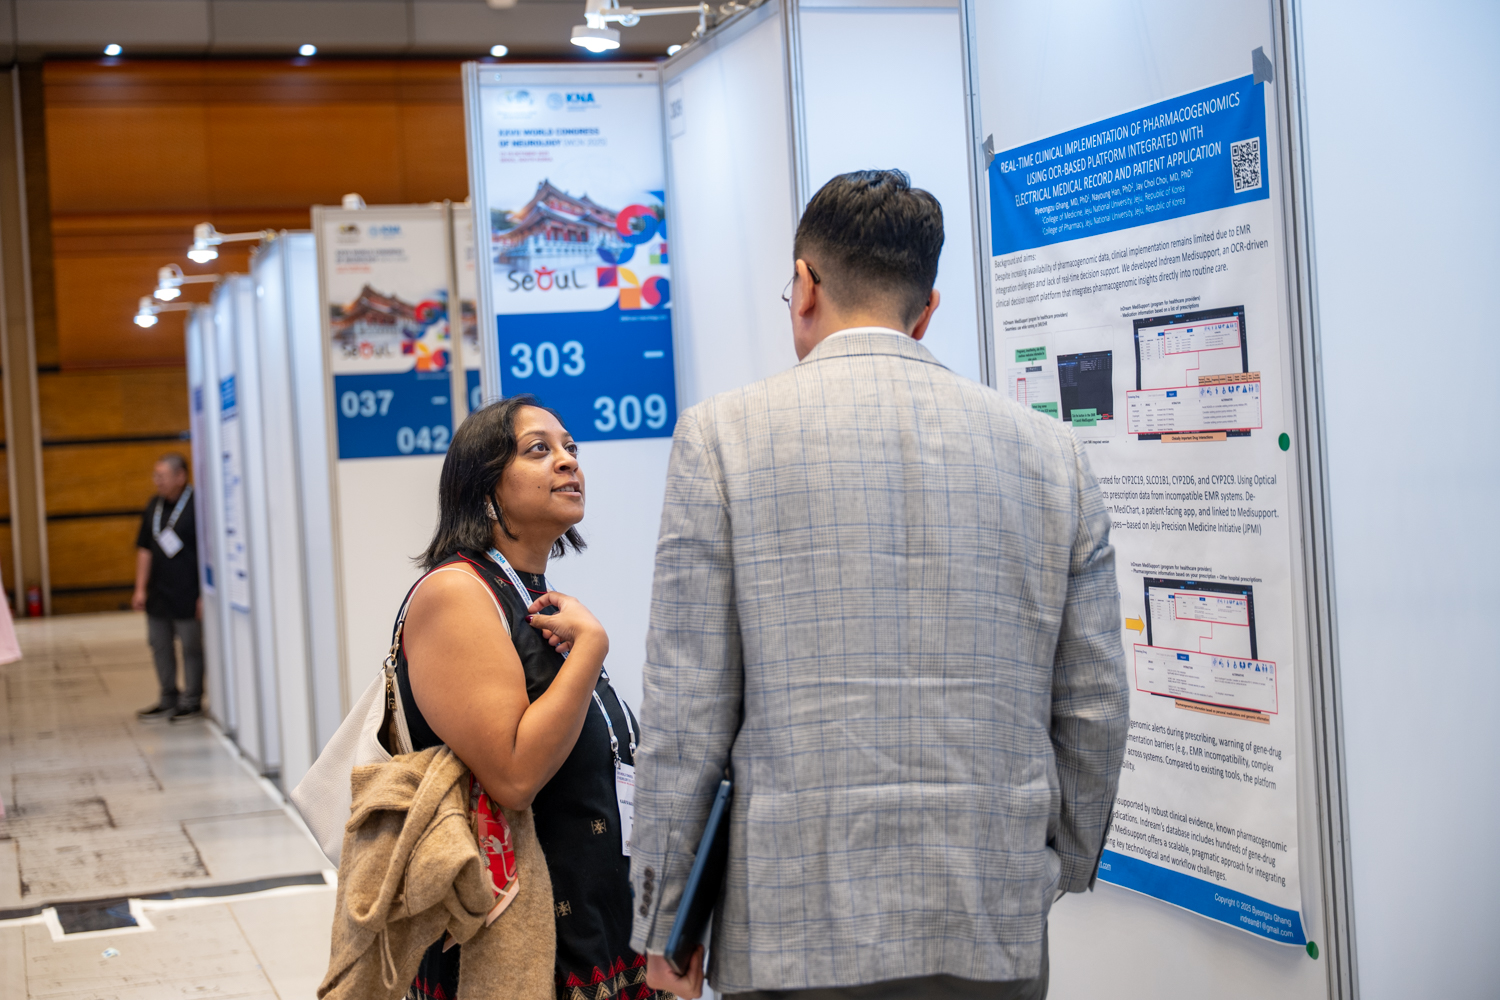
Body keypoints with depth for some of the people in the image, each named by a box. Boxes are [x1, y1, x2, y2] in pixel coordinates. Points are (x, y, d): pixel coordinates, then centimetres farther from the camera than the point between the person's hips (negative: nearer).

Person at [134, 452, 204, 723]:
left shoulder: (197, 506, -12)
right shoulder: (154, 507, 8)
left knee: (191, 646, 2)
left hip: (187, 595, -7)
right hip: (158, 593, 7)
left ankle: (191, 702, 13)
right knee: (159, 645, 12)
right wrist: (140, 588, 10)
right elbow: (145, 548, 13)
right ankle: (168, 699, 24)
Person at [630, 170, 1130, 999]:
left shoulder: (724, 434, -2)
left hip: (798, 932, -2)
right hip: (995, 932, 3)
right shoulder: (1049, 450, 6)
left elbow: (686, 711, -4)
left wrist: (663, 920, 4)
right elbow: (1093, 711, 8)